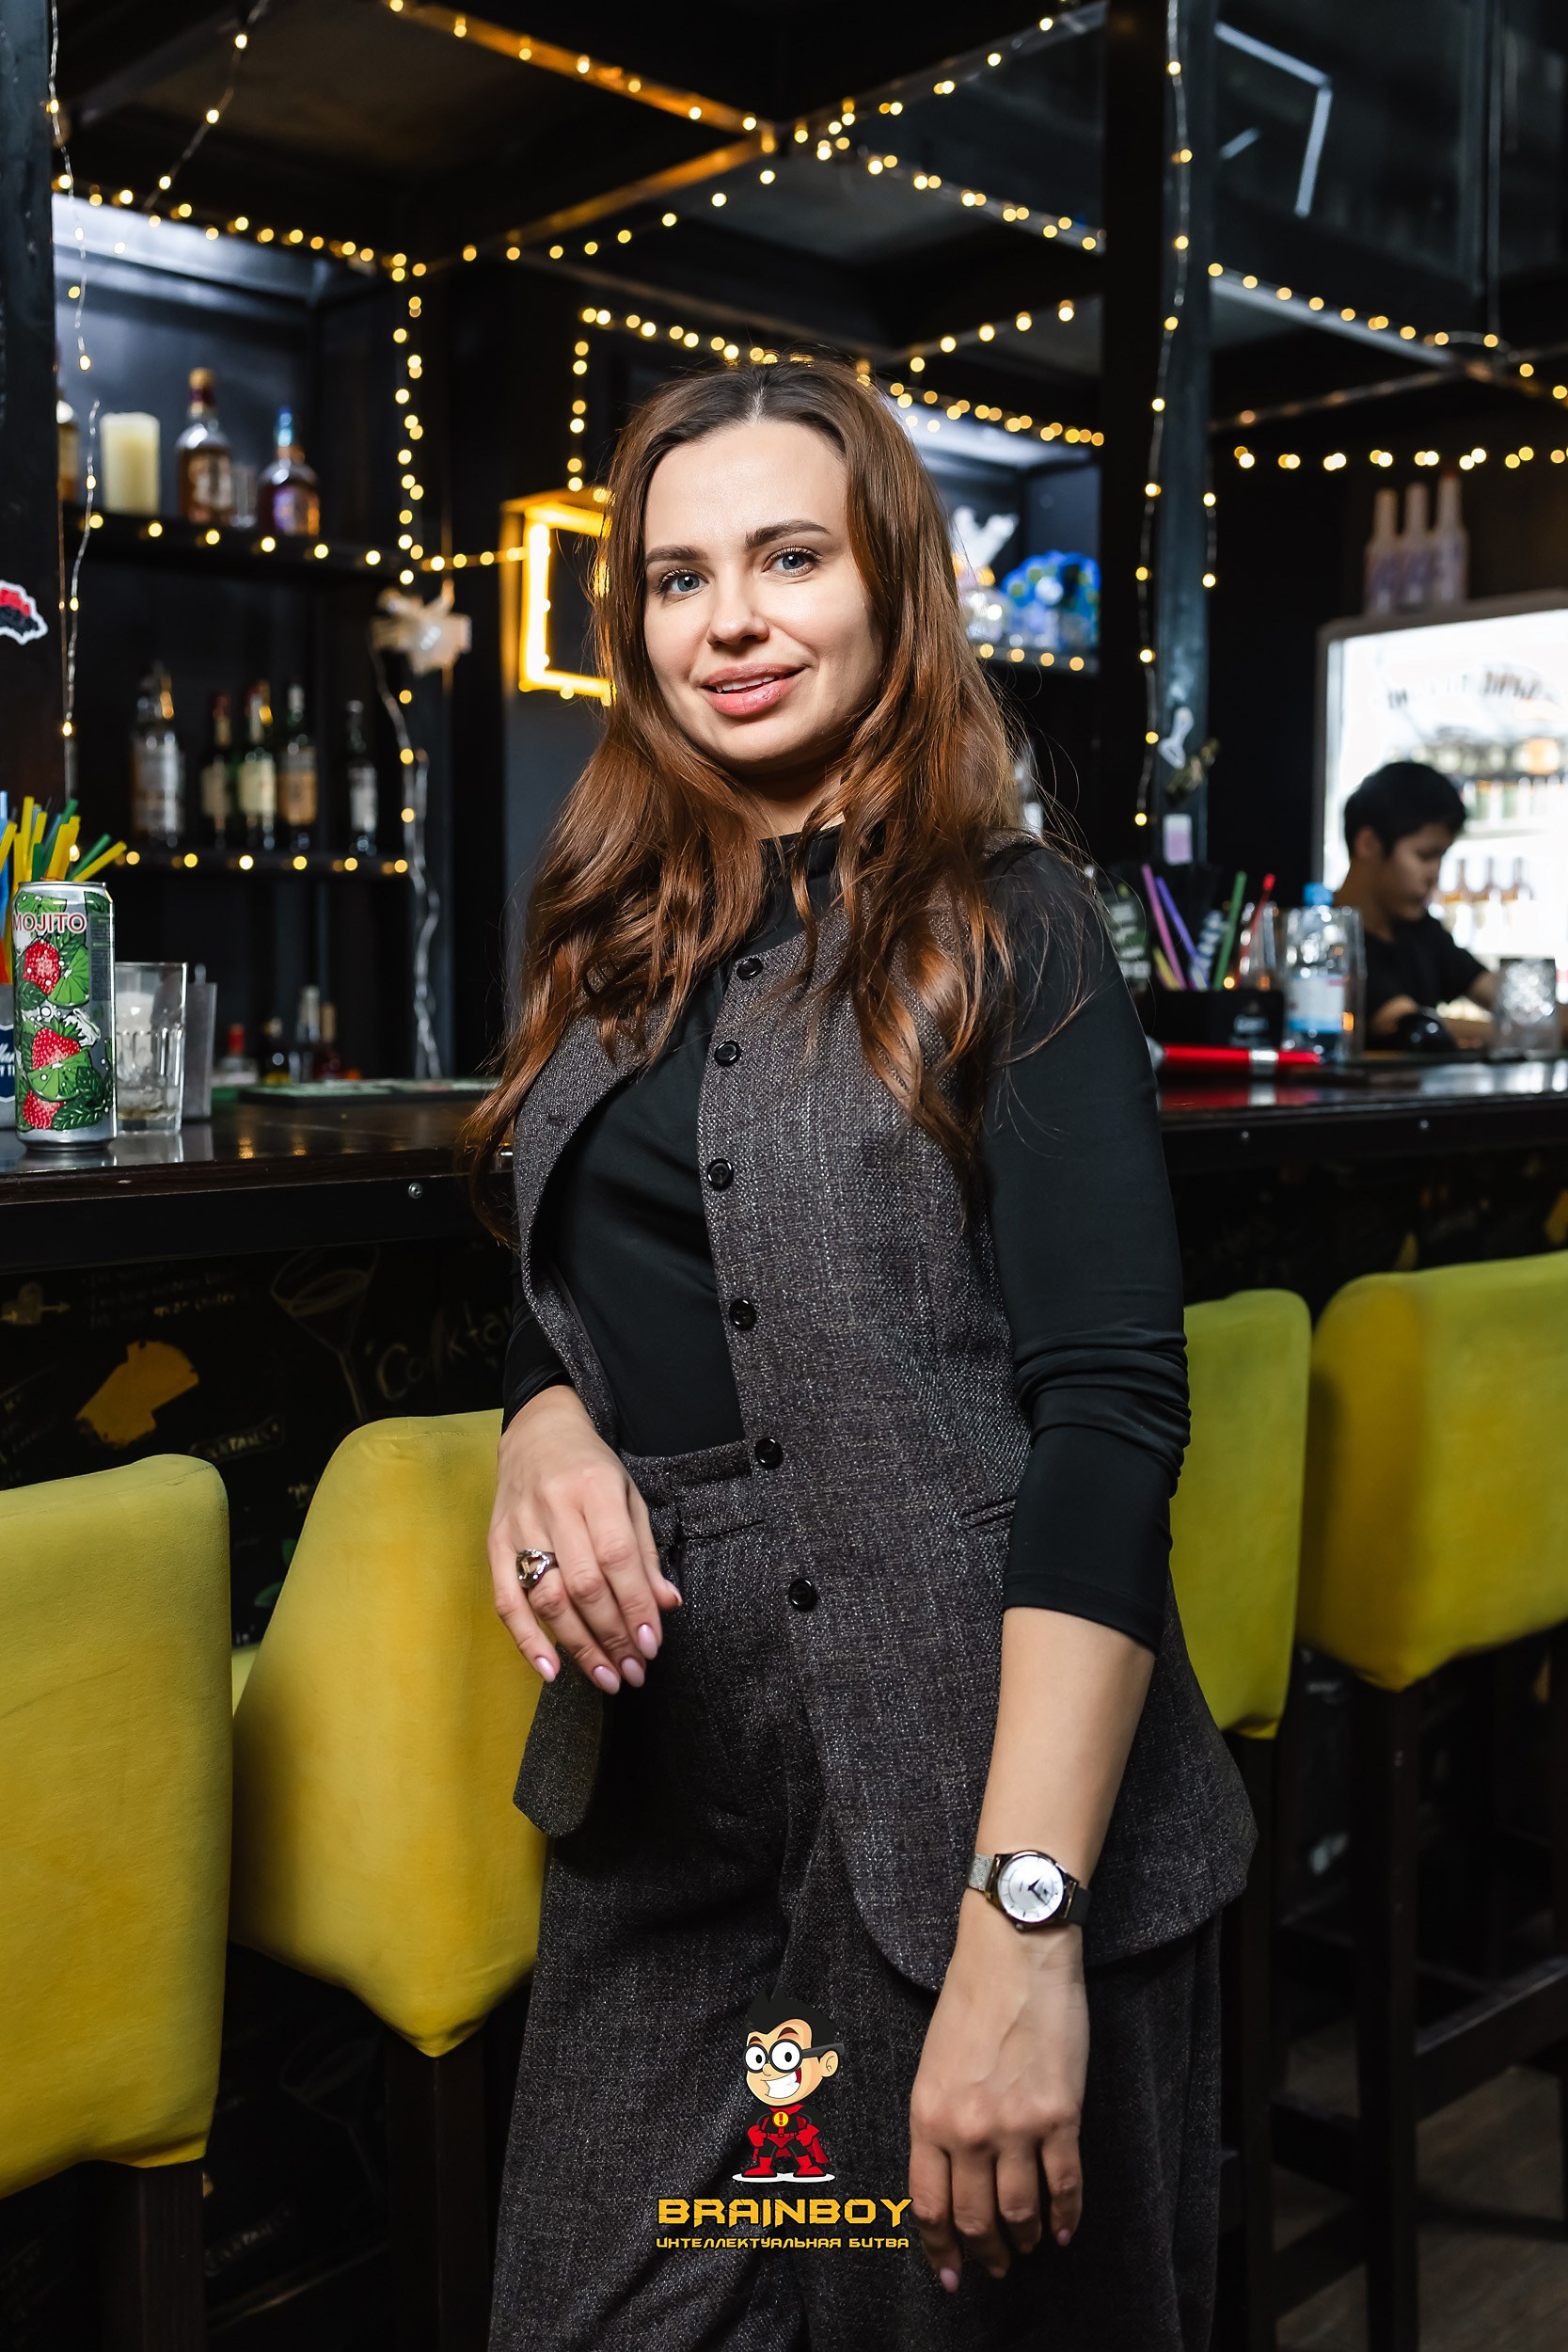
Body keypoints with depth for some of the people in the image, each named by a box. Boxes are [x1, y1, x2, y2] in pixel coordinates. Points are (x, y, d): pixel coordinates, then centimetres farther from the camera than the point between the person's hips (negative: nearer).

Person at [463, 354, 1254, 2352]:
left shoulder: (1004, 930, -8)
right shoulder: (616, 935, 9)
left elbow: (1109, 1411, -15)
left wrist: (1023, 1919, -23)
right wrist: (543, 1420, -7)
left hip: (957, 1790, -5)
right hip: (656, 1781, 5)